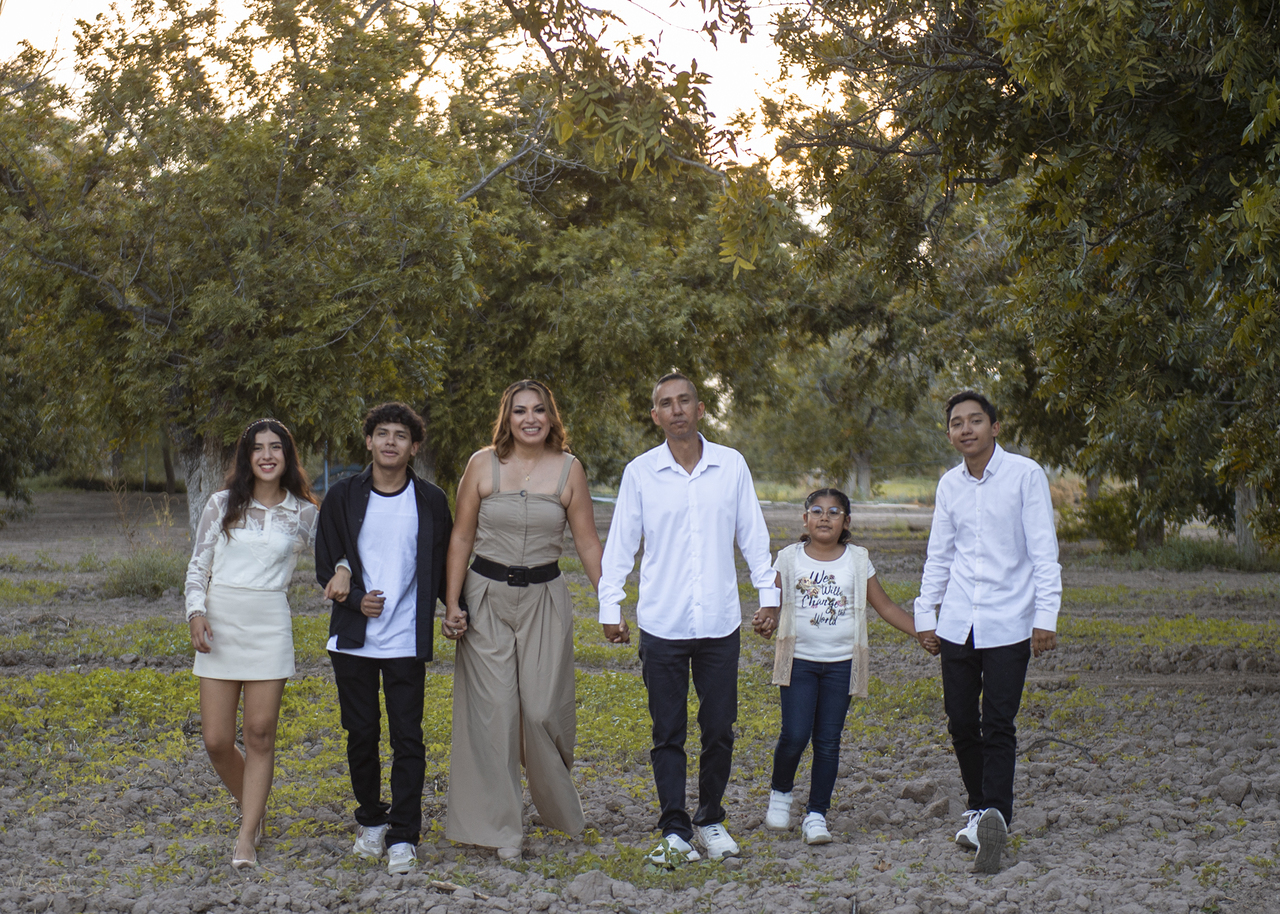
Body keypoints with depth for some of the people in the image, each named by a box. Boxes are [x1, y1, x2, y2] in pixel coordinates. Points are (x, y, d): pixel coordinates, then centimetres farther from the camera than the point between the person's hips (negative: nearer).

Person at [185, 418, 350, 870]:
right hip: (219, 623, 1)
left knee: (260, 735, -2)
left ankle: (247, 838, 6)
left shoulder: (303, 513, 6)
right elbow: (198, 566, 8)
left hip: (269, 627, -1)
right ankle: (251, 807, 27)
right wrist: (196, 612, -6)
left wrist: (341, 570, -5)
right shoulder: (223, 504, 5)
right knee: (216, 740, 0)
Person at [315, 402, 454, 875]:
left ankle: (403, 836, 3)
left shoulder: (430, 501, 3)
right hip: (353, 637, 1)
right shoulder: (343, 496, 2)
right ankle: (371, 821, 27)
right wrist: (356, 598, -11)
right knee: (361, 733, 9)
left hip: (406, 639, -1)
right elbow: (325, 563, 4)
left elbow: (441, 566, 10)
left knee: (407, 737, -3)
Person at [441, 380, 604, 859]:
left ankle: (560, 809, 24)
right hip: (486, 596, 0)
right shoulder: (483, 464, 0)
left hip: (544, 597, 0)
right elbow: (461, 537, 3)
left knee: (543, 708, -3)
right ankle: (500, 828, 8)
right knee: (492, 708, -2)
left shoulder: (569, 469, 2)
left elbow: (587, 542, 6)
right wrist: (451, 604, -2)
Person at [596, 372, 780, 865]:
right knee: (668, 732, 2)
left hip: (720, 621, 1)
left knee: (719, 729, 8)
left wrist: (768, 593, 7)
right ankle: (674, 830, 8)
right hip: (662, 624, -1)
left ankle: (710, 820, 24)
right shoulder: (640, 472, 0)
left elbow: (753, 534, 9)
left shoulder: (732, 465, 2)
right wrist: (610, 607, 1)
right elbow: (620, 543, 4)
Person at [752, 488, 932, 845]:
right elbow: (773, 605, 3)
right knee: (794, 735, -10)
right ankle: (780, 793, 17)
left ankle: (816, 814, 11)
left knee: (828, 741, 2)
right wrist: (764, 623, -21)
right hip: (799, 661, -1)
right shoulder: (790, 559, 2)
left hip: (841, 664, 1)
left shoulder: (857, 561, 3)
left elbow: (885, 606, 7)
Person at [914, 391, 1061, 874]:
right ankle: (980, 810, 22)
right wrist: (924, 613, 16)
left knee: (998, 725, -9)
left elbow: (1044, 551, -6)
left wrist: (1046, 616, -11)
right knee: (961, 723, 7)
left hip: (1008, 624, -5)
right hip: (958, 623, 5)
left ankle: (994, 817, -13)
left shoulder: (1025, 475, -5)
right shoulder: (949, 485, 10)